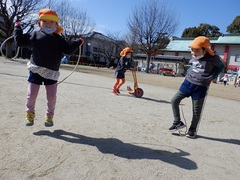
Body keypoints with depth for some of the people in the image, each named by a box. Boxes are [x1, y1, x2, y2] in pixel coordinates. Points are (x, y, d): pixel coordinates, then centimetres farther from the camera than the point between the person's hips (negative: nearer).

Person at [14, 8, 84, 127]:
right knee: (31, 95, 3)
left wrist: (78, 42, 3)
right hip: (36, 70, 0)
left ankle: (49, 116, 24)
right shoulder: (35, 35, 4)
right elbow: (20, 41, 7)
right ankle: (30, 114, 28)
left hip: (52, 72, 0)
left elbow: (68, 50, 2)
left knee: (52, 96, 3)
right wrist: (17, 27, 12)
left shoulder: (58, 39, 5)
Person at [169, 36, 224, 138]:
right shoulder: (194, 57, 3)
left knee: (196, 111, 4)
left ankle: (192, 129, 25)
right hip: (188, 82, 5)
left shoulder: (213, 58, -11)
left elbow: (221, 66, 7)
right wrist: (189, 74, 10)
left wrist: (212, 77, -1)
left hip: (201, 87, -4)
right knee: (174, 100, -2)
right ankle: (178, 122, 12)